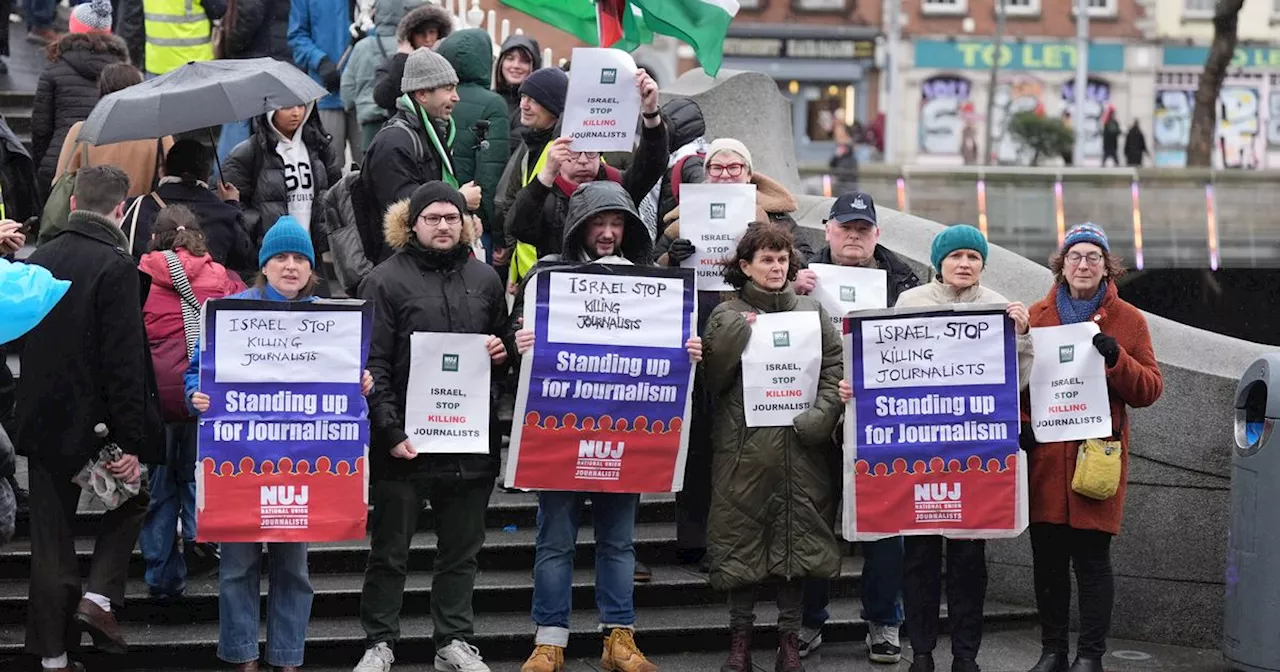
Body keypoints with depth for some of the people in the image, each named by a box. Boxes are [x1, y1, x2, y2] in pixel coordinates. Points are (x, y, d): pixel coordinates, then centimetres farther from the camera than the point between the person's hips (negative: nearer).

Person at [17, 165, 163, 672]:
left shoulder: (38, 260, 4)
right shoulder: (115, 266, -16)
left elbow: (23, 342, 12)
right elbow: (125, 362, -19)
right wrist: (131, 443, -17)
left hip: (42, 421, 5)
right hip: (95, 422, -5)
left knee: (51, 537, 11)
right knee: (131, 497, 20)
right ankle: (100, 595, 2)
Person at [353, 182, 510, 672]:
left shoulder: (485, 278, 11)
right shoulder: (387, 281, -3)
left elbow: (504, 345, 25)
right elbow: (373, 365, -8)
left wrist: (502, 353, 1)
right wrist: (391, 432, -16)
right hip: (406, 442, -4)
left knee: (461, 549, 12)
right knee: (390, 551, 6)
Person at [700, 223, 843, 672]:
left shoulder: (812, 312, 11)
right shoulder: (727, 317, 5)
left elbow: (836, 371, 3)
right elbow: (710, 379, -4)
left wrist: (816, 419, -10)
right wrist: (736, 332, -13)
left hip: (800, 448, 2)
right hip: (744, 448, -2)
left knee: (796, 537, 4)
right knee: (741, 539, 1)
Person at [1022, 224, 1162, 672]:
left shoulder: (1128, 320, 6)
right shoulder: (1036, 316, 10)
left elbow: (1150, 389, 3)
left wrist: (1116, 359, -14)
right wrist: (1020, 425, -3)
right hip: (1044, 457, 2)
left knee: (1092, 558, -1)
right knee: (1047, 557, 6)